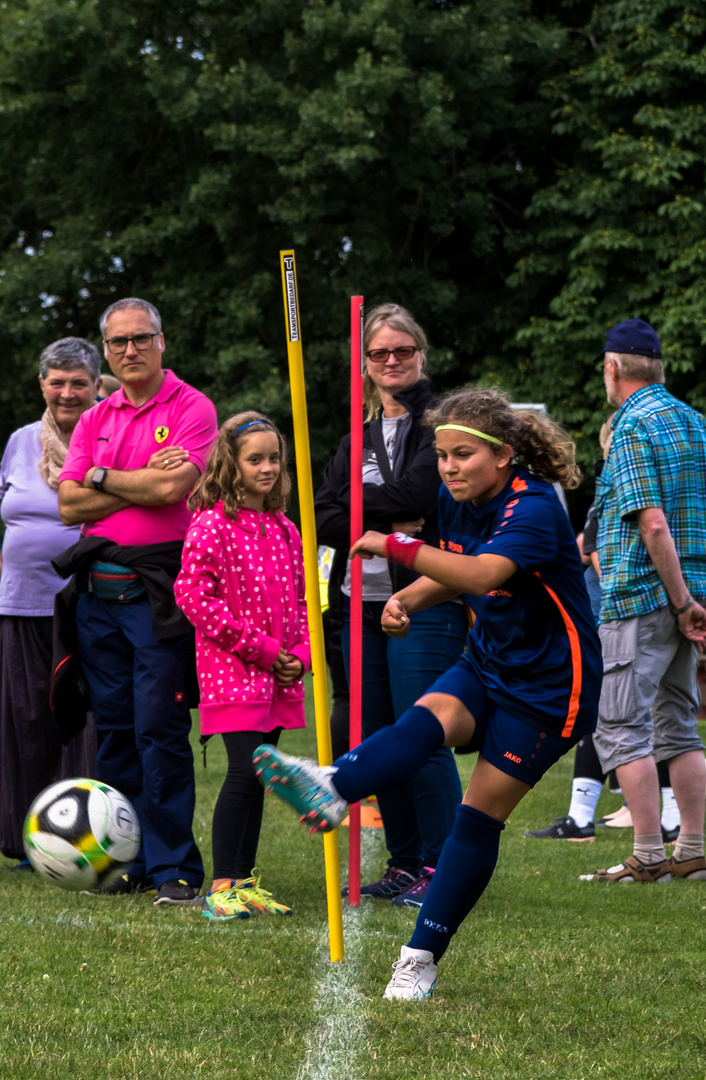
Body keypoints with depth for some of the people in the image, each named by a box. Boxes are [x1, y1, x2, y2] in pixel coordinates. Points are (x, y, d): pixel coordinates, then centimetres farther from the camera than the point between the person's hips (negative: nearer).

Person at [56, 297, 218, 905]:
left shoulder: (191, 408, -1)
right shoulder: (95, 420, 15)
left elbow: (173, 487, -15)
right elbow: (69, 503, 4)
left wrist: (102, 478, -2)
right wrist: (144, 481, -6)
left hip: (158, 591, -6)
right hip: (98, 591, 6)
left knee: (160, 730, -10)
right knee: (114, 730, 7)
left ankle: (175, 870, -6)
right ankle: (126, 864, 14)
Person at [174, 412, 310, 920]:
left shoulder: (284, 530, 13)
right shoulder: (212, 525, -9)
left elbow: (301, 598, 19)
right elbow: (194, 596, -14)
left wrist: (301, 653, 1)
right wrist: (260, 649, -13)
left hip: (279, 676, 7)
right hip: (232, 670, -7)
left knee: (257, 776, 9)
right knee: (246, 772, -14)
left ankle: (245, 882, 15)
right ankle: (222, 887, -9)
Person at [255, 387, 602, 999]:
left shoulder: (534, 510, -24)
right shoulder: (457, 503, 0)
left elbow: (483, 573, -42)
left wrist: (398, 548, -46)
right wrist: (409, 601, -3)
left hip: (549, 685, -6)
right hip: (487, 663, 6)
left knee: (482, 812, -8)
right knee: (429, 718, -27)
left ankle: (422, 959, -4)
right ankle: (333, 789, -56)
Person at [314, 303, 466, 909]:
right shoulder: (359, 435, 18)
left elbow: (418, 494, -16)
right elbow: (324, 518, 7)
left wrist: (357, 502, -6)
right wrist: (382, 525, -9)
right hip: (361, 603, 7)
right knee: (376, 740, 9)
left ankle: (441, 867, -1)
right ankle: (404, 864, 18)